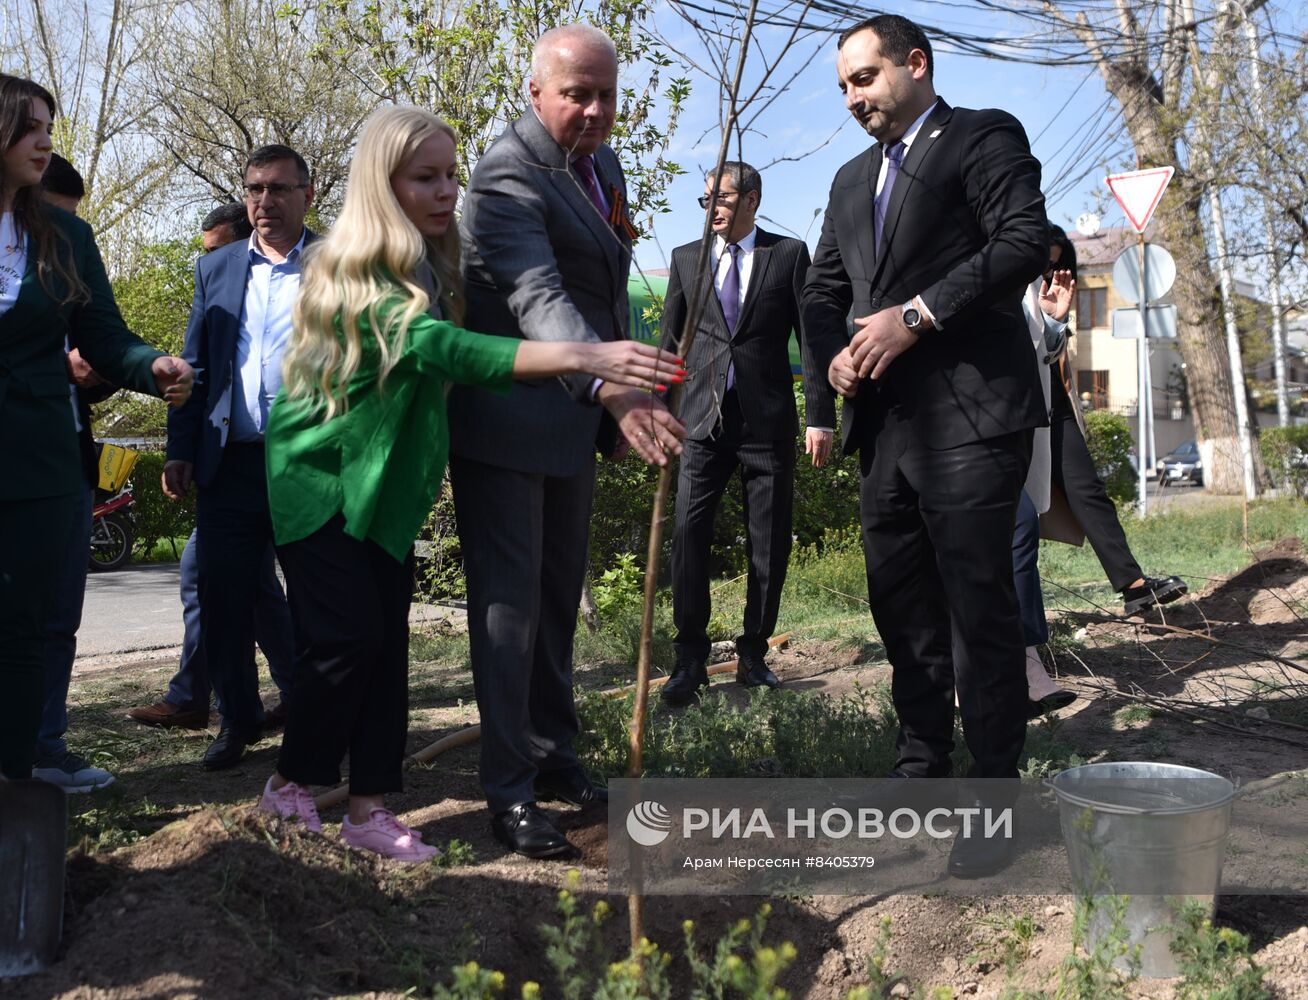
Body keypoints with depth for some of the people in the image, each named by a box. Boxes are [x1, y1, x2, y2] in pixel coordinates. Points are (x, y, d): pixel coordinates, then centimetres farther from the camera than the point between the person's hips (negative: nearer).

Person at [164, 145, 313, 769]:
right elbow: (194, 365, 13)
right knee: (223, 598, 7)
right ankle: (237, 719, 22)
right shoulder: (216, 269, 14)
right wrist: (181, 450, 5)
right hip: (230, 464, 4)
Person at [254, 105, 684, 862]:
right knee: (349, 638, -9)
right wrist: (585, 358, -51)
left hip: (386, 486, 7)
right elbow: (448, 349, -39)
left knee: (389, 642, 3)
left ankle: (371, 807, 8)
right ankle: (291, 785, 12)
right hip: (322, 479, -7)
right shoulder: (355, 272, -23)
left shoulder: (429, 268, 4)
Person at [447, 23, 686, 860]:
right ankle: (510, 790, 5)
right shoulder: (509, 175, -20)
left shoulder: (602, 163, 9)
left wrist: (615, 402, 14)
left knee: (560, 596, 15)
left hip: (576, 417, 9)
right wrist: (612, 389, -51)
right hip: (505, 419, -8)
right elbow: (538, 299, -36)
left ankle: (554, 757, 28)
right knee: (509, 599, -4)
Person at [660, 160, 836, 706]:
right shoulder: (686, 258, 12)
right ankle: (690, 658, -2)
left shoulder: (789, 253, 5)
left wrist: (821, 417, -3)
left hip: (768, 420, -1)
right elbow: (671, 341, 15)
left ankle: (753, 656, 15)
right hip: (703, 417, 1)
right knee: (688, 532, -9)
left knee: (769, 543, 3)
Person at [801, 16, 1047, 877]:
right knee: (904, 612, 12)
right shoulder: (853, 180, 23)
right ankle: (922, 771, 24)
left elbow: (1025, 241, -12)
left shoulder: (984, 137, 2)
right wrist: (834, 354, 1)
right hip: (886, 424, 8)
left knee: (979, 609, -6)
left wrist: (918, 315, -18)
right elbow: (824, 289, 22)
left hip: (971, 417, -7)